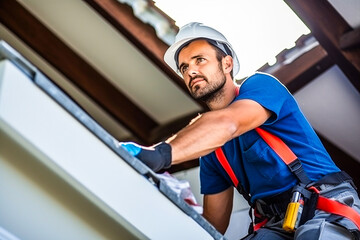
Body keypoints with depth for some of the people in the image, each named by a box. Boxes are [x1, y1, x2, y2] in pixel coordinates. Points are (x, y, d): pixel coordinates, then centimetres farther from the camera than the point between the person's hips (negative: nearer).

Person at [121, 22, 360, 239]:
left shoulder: (260, 85, 1)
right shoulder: (209, 149, 19)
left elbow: (226, 124, -22)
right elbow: (214, 220, 17)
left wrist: (161, 154, -38)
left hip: (327, 206, -5)